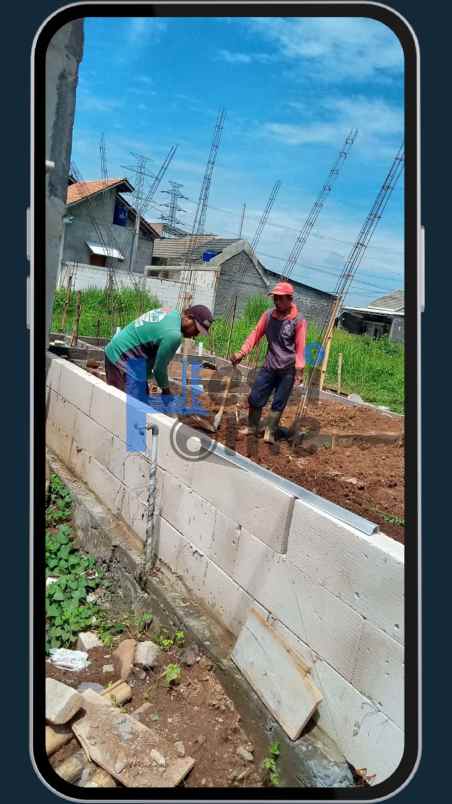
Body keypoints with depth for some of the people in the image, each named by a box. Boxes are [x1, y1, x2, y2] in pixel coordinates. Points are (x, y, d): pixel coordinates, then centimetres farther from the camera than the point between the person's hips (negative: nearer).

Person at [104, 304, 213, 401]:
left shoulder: (171, 313, 4)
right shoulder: (173, 335, -25)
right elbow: (159, 368, -14)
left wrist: (146, 377, 8)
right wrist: (166, 390, 3)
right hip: (124, 358, -11)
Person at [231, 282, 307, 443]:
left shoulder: (298, 320, -9)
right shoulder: (268, 315, 2)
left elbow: (300, 346, -13)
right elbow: (256, 334, 1)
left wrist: (299, 368, -23)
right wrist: (242, 352, -9)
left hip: (287, 369, -4)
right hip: (269, 365, 4)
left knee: (278, 403, 3)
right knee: (255, 397, 6)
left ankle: (270, 433, 15)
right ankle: (252, 428, 24)